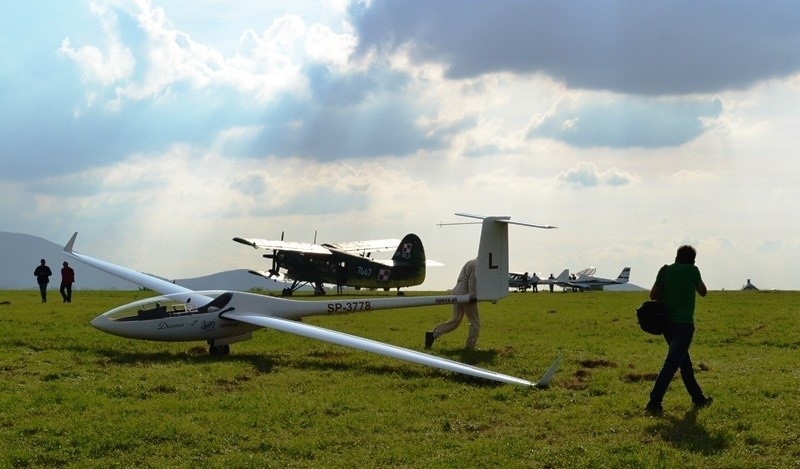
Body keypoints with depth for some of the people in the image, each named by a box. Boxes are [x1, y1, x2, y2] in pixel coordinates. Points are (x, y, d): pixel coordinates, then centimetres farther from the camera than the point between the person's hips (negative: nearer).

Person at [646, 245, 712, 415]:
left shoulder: (665, 270, 7)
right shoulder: (692, 270, -2)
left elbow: (653, 295, 3)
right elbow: (703, 292, 12)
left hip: (667, 323, 6)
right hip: (684, 323, -6)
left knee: (684, 362, 19)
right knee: (671, 364, -12)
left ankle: (699, 399, 31)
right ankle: (654, 403, -22)